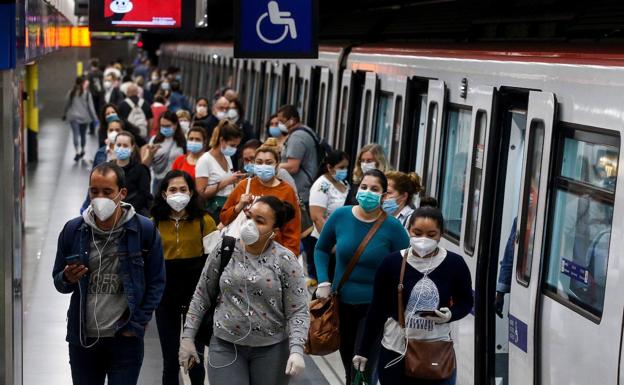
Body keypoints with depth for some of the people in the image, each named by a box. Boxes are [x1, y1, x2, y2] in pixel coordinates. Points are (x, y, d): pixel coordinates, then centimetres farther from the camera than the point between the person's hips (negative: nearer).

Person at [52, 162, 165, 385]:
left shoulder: (144, 230, -6)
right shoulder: (73, 230, 1)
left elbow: (156, 282, 0)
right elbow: (58, 282, 9)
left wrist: (138, 324, -6)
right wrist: (68, 279, -14)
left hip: (125, 339, -3)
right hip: (82, 338, 3)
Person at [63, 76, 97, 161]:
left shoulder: (71, 93, -1)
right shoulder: (87, 93, -9)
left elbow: (67, 104, 7)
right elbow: (90, 107, -8)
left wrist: (64, 115, 22)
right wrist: (95, 117, -1)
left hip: (73, 117, 1)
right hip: (84, 117, -1)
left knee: (76, 134, -5)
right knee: (83, 134, 16)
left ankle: (78, 152, -19)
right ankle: (82, 150, 30)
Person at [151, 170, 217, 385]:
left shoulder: (204, 221, -7)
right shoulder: (154, 223, -2)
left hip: (196, 294, -1)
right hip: (165, 295, 2)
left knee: (195, 357, 10)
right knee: (170, 360, 12)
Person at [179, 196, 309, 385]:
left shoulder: (285, 261, -9)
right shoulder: (224, 251, -2)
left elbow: (298, 311, -9)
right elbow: (202, 297, 6)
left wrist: (296, 351, -21)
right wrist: (188, 337, 3)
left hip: (271, 349, -1)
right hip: (225, 345, 1)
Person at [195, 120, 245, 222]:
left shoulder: (228, 158, 13)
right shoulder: (205, 161, -9)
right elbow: (202, 192, -16)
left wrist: (235, 179, 5)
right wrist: (226, 182, -19)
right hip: (214, 210, -7)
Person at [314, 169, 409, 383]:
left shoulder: (392, 227, -14)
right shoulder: (340, 216, -7)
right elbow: (321, 249, 9)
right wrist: (323, 282, -3)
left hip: (375, 306, -3)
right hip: (341, 302, 4)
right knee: (348, 367, 21)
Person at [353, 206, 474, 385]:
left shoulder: (454, 264, -7)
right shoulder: (392, 262, -8)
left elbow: (465, 302, 7)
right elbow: (377, 309, 0)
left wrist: (450, 315, -15)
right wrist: (364, 350, 3)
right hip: (395, 351, 0)